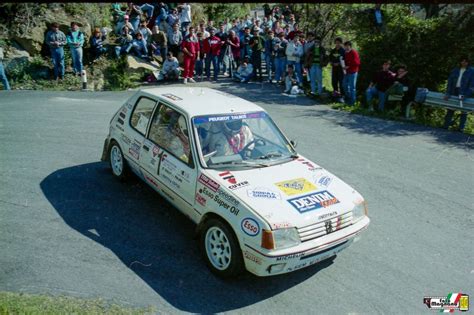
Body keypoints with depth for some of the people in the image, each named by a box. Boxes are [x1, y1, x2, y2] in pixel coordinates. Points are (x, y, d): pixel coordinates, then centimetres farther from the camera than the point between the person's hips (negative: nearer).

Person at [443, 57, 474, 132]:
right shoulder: (455, 70, 8)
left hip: (465, 93, -3)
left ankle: (461, 128, 9)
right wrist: (447, 93, -8)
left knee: (464, 111, 3)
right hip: (454, 91, 3)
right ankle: (445, 126, 13)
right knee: (450, 110, 7)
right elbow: (450, 82, 3)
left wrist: (466, 95, -18)